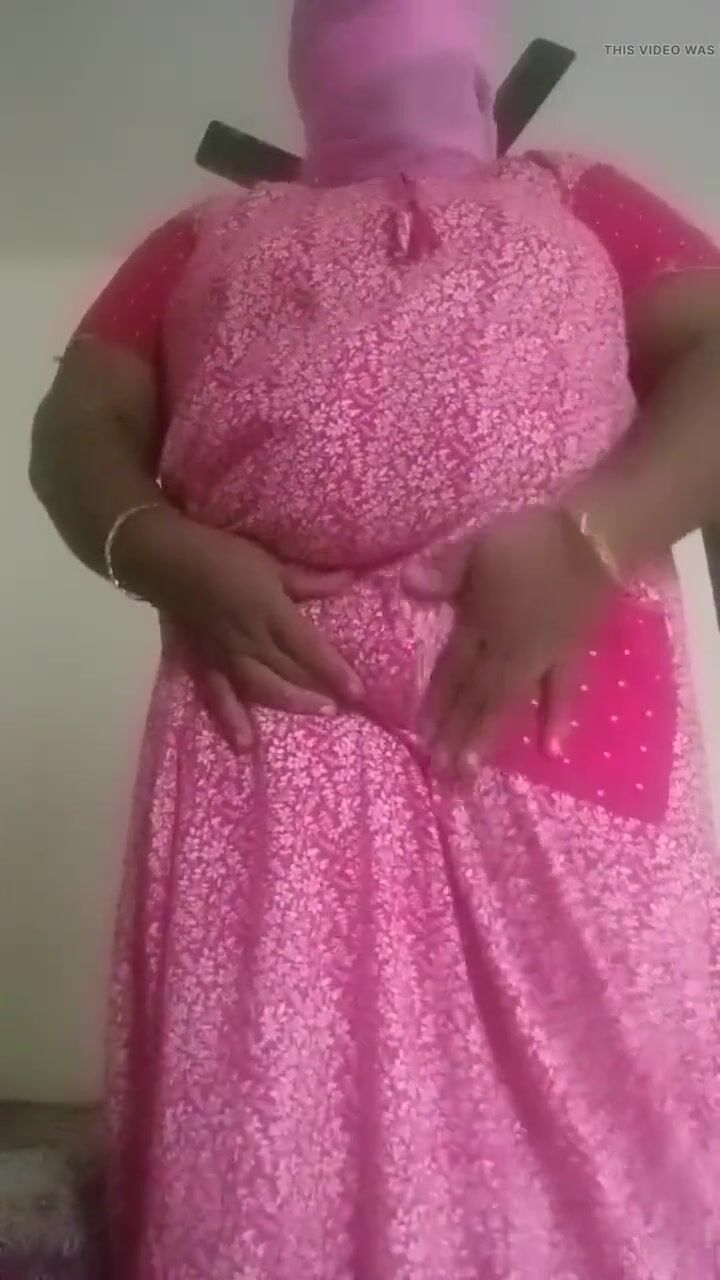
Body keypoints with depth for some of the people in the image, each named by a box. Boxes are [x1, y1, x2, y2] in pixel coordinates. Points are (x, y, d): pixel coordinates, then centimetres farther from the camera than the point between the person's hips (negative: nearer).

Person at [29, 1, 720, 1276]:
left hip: (556, 694, 0)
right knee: (270, 1124, -2)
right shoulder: (207, 240, 27)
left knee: (585, 1114, -1)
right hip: (277, 712, 1)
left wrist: (593, 534, -11)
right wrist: (169, 555, -6)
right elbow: (78, 424, 16)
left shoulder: (585, 202, 24)